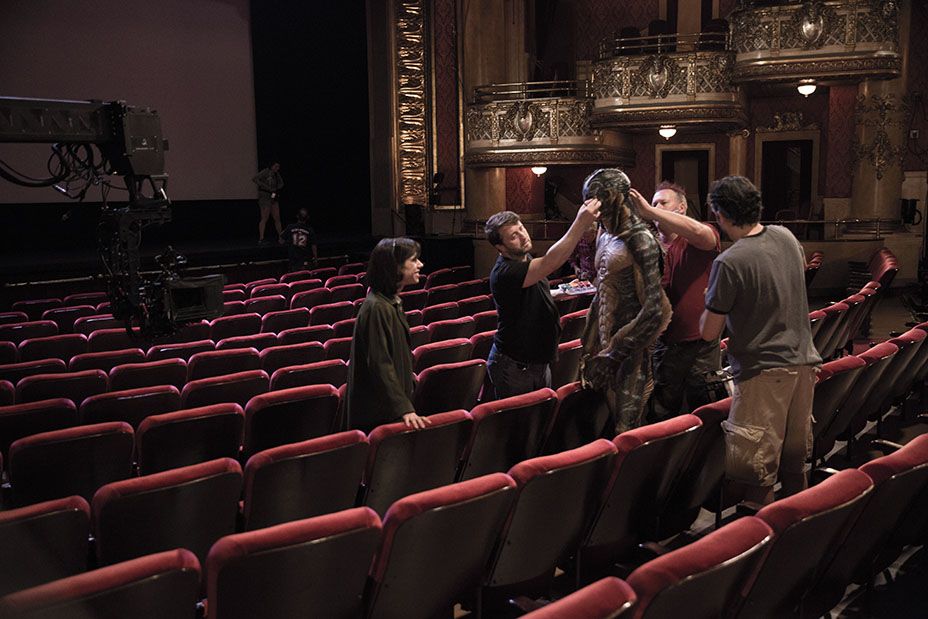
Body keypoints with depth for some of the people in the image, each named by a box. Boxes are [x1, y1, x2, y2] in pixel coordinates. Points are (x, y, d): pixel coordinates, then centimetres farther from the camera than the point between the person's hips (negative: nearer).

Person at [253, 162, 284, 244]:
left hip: (274, 199, 7)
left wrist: (277, 190, 1)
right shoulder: (265, 172, -12)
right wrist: (268, 188, -25)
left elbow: (281, 183, 24)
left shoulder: (276, 174, 10)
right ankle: (261, 238, -5)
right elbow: (255, 179, -23)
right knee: (264, 218, -8)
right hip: (265, 198, -7)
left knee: (277, 218, 9)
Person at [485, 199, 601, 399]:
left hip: (539, 360, 9)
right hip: (514, 367, -9)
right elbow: (550, 263, -43)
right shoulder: (504, 272, -28)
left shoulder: (525, 259, 5)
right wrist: (581, 223, -46)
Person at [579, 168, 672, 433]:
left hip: (629, 344, -8)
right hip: (606, 336, 8)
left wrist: (614, 352, -17)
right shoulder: (605, 236, 10)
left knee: (625, 427, -2)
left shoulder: (639, 238, -14)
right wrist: (590, 344, 15)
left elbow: (653, 308, -19)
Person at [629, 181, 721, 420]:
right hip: (665, 344, 4)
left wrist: (650, 212, -34)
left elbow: (699, 231, -30)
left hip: (701, 344, -3)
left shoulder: (703, 238, -5)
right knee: (662, 413, 14)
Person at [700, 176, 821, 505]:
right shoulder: (787, 237, 3)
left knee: (756, 479, -1)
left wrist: (712, 302, 7)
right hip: (803, 361, 8)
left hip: (763, 371, -8)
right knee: (794, 465, 20)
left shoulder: (729, 263, -19)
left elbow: (708, 333, -12)